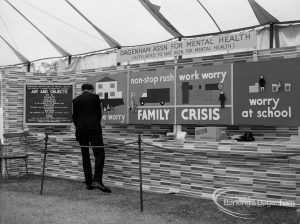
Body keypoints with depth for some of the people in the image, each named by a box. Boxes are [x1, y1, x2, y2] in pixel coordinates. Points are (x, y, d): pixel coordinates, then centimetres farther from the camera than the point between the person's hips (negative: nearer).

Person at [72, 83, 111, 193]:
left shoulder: (76, 100, 10)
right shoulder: (95, 97, 5)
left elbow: (74, 117, 11)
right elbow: (99, 113, 7)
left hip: (81, 130, 3)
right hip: (94, 128, -3)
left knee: (85, 156, 10)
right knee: (99, 153, -5)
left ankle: (88, 182, 9)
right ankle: (97, 180, -22)